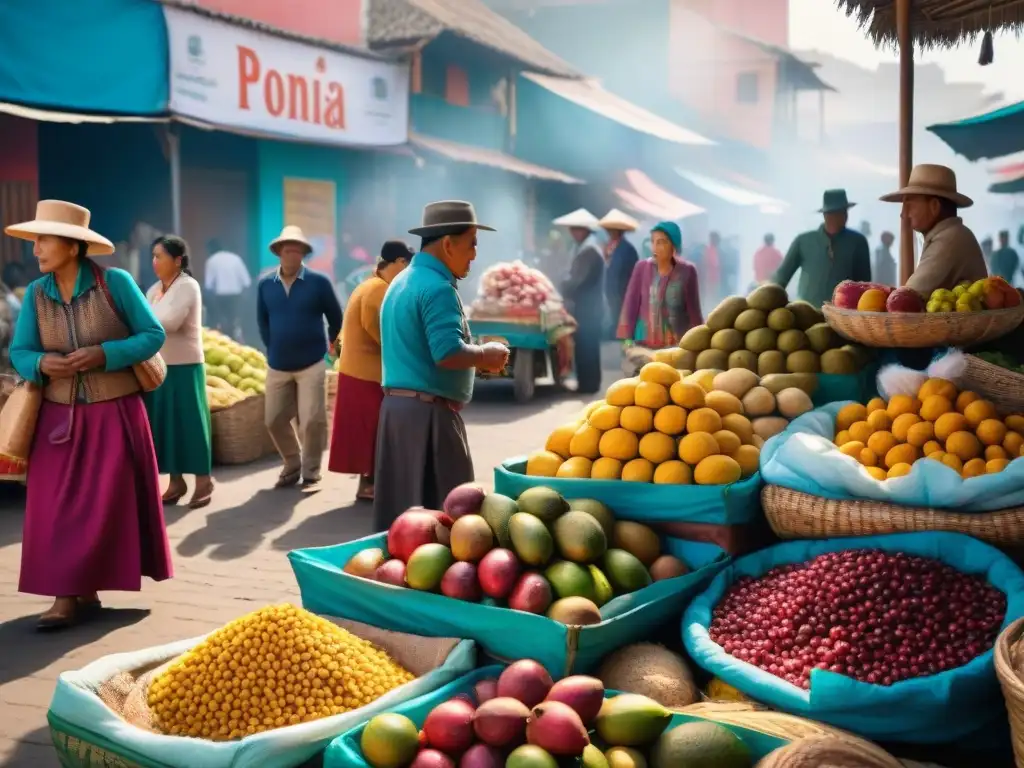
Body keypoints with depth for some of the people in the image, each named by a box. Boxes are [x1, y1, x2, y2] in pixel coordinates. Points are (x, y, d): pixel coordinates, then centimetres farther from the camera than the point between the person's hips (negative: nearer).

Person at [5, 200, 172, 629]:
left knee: (106, 505, 0)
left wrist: (103, 354, -19)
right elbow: (19, 352, 2)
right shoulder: (35, 294, 2)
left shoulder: (115, 283, -8)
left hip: (114, 415, -3)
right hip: (59, 416, 3)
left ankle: (86, 593, 9)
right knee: (56, 506, -1)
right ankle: (67, 597, 5)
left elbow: (153, 335, -7)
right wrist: (41, 363, -21)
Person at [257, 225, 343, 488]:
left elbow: (335, 317, 5)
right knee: (274, 420, 7)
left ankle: (311, 471, 13)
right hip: (277, 365, 3)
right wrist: (274, 348, 14)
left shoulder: (319, 282, -9)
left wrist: (329, 342, 17)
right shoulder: (265, 284, -1)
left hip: (311, 363, -3)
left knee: (312, 420, -5)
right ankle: (292, 466, 27)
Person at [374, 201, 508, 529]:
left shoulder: (401, 282, 17)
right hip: (428, 411, -10)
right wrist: (485, 355, -6)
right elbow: (448, 354, -24)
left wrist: (477, 358, 18)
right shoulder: (437, 287, -15)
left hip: (396, 404, 10)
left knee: (401, 510, 13)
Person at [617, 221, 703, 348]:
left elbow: (694, 309, 3)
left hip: (678, 344, 0)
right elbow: (630, 304, 0)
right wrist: (627, 339, -6)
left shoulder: (687, 271, -1)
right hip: (645, 343, 1)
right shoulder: (642, 268, 0)